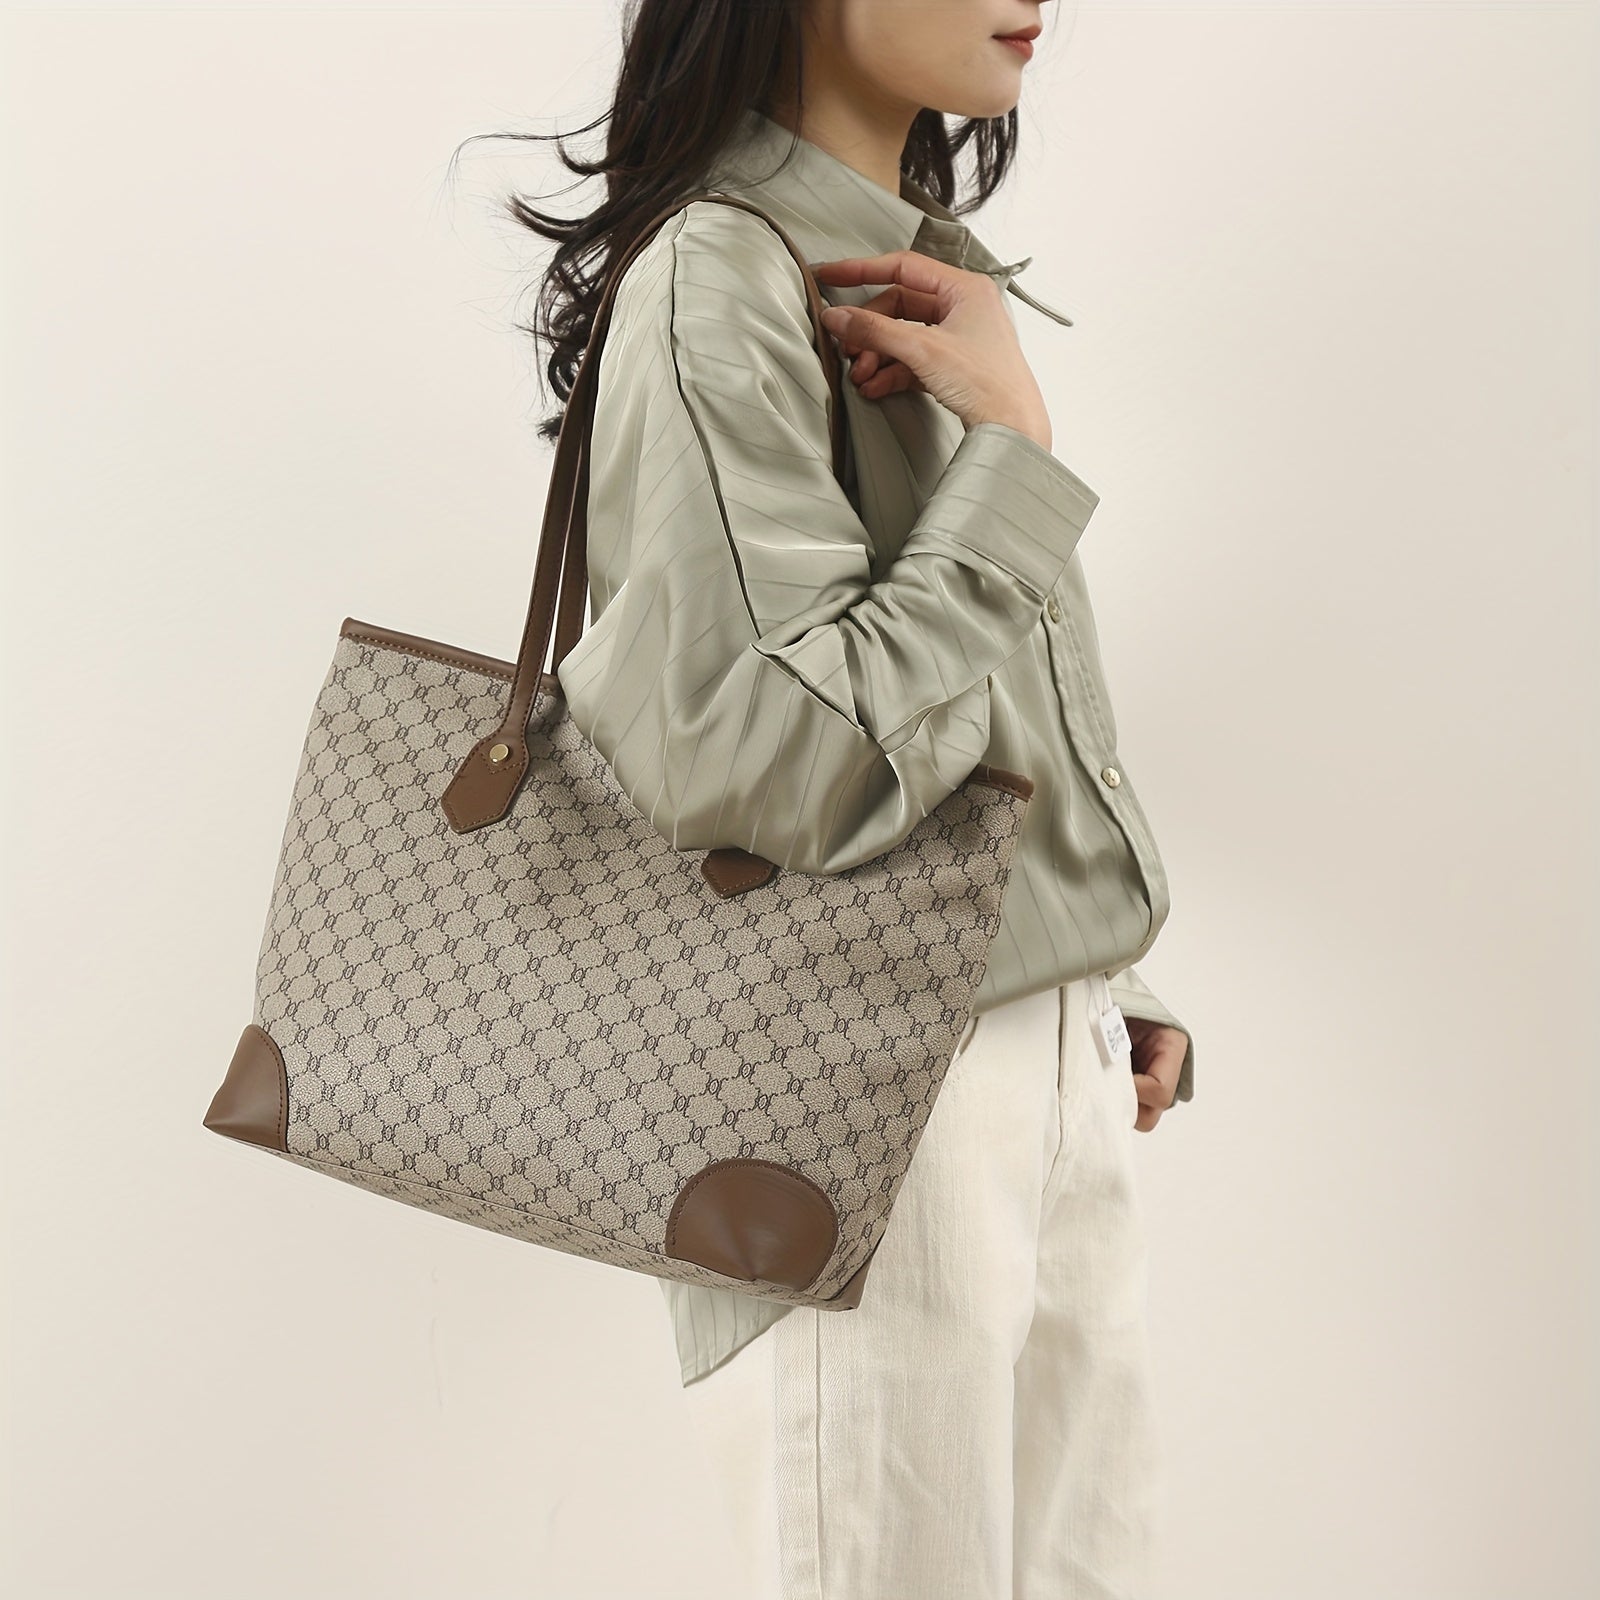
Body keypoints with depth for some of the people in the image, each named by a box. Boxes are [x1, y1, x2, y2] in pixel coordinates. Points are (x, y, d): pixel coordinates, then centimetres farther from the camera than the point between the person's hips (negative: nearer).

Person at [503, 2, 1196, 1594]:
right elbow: (777, 758, -25)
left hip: (1058, 1085, 8)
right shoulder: (718, 285, -15)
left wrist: (1109, 986, 18)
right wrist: (1009, 447, -19)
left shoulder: (936, 272, 13)